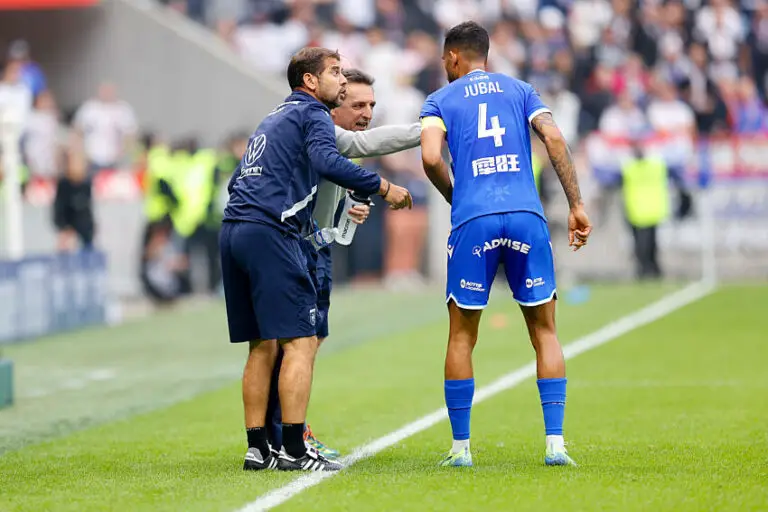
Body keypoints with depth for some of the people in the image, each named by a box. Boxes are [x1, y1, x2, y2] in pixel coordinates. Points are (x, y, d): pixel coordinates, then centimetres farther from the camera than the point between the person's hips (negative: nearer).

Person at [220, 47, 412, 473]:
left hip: (232, 230, 9)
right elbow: (328, 163, -19)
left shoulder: (273, 118, 28)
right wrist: (382, 188, -13)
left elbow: (238, 181, 31)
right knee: (299, 341, -9)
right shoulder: (312, 115, 1)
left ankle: (258, 449, 12)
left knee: (262, 347, 12)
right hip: (269, 233, -9)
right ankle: (294, 451, -12)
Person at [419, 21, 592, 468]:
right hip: (526, 215, 1)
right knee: (545, 331, 9)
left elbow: (431, 158, -4)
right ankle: (556, 443, 0)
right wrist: (577, 205, 2)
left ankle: (461, 447, 10)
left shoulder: (441, 100, 14)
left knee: (462, 336, 10)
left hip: (473, 221, -1)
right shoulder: (520, 90, 18)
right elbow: (554, 138, 3)